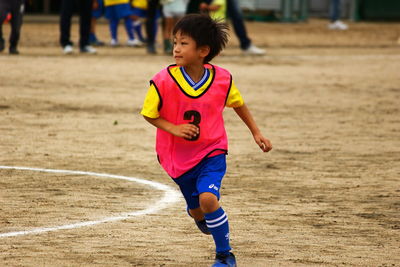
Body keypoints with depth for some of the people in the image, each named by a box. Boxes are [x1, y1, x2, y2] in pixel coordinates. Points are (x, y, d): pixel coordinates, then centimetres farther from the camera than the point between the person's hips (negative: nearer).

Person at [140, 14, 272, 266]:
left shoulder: (222, 79, -14)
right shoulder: (163, 81, -20)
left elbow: (238, 104, 6)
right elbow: (149, 114, -7)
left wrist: (256, 132, 11)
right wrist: (173, 128, -23)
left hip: (212, 151, -1)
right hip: (178, 157, 1)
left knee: (207, 198, -24)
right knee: (197, 210, 14)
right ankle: (197, 214, 56)